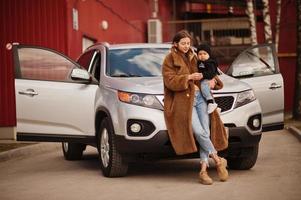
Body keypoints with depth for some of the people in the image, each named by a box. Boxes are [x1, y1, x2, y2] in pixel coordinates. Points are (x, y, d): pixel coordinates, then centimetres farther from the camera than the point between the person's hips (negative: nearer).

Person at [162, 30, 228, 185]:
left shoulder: (193, 58, 21)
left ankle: (203, 170, -8)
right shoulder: (169, 60, 4)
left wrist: (212, 80, 7)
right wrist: (188, 77, -18)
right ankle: (218, 160, -5)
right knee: (199, 132, -20)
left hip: (199, 97, 5)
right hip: (184, 100, -5)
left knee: (205, 132, -9)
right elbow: (170, 81, -8)